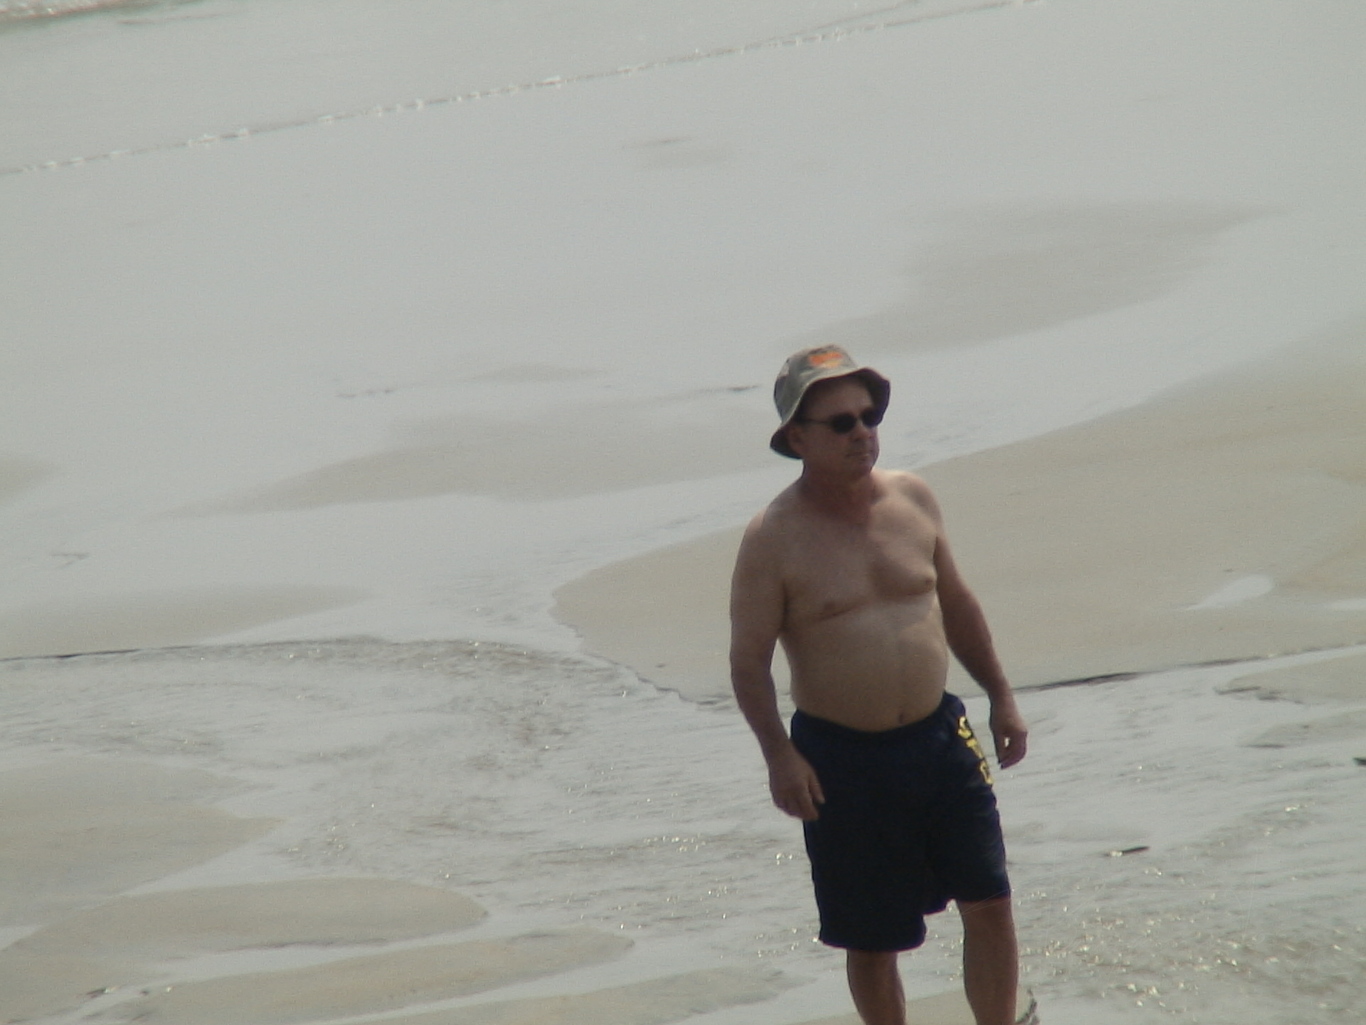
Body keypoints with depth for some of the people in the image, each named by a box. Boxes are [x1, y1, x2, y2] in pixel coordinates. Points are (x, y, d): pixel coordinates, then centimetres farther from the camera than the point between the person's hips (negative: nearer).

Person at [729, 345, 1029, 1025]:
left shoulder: (913, 499, 4)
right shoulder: (774, 538, -11)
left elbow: (955, 603, 16)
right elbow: (749, 661, -10)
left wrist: (1001, 698, 17)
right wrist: (779, 756, -20)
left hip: (940, 739, 4)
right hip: (843, 759, -4)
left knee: (989, 904, 0)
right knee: (871, 936, 7)